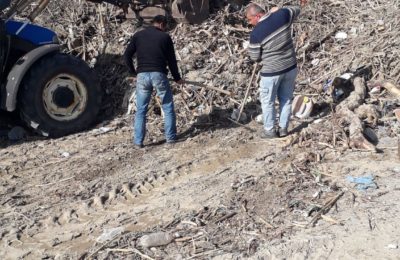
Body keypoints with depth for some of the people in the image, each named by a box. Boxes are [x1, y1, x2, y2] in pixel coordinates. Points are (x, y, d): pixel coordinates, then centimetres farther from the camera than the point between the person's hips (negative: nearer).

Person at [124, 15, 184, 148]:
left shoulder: (138, 35, 11)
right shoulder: (165, 37, 5)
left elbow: (127, 55, 9)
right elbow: (171, 60, 7)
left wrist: (133, 72, 20)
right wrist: (177, 78, 17)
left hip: (142, 75, 2)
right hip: (159, 75, -2)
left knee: (141, 110, 9)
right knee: (168, 108, 11)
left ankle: (138, 141, 8)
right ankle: (170, 137, 14)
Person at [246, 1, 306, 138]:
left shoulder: (256, 33, -20)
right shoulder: (283, 14, -8)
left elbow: (255, 57, -7)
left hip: (272, 71, -5)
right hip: (291, 67, 6)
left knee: (267, 101, 14)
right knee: (286, 99, 18)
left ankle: (269, 131, 24)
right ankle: (283, 128, 29)